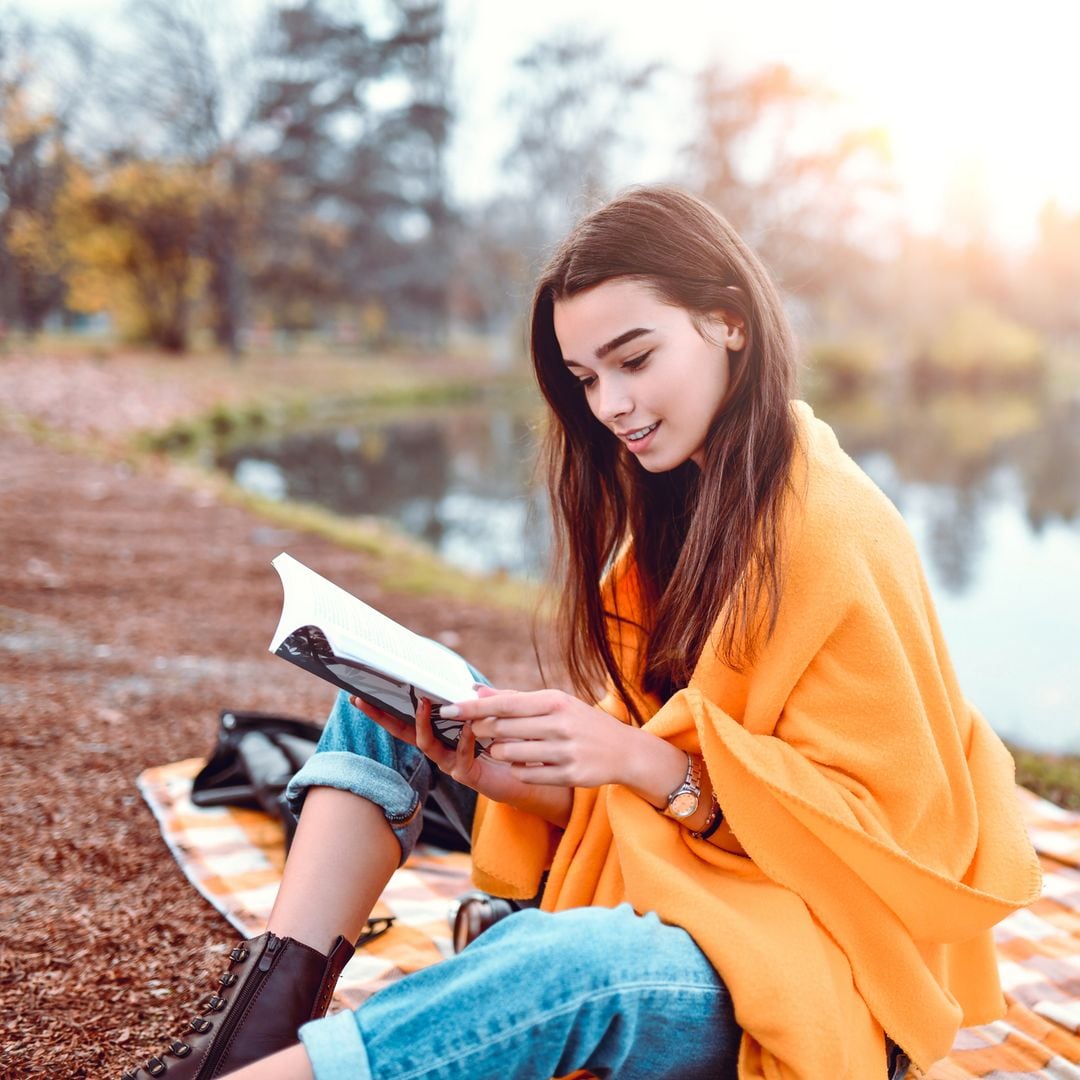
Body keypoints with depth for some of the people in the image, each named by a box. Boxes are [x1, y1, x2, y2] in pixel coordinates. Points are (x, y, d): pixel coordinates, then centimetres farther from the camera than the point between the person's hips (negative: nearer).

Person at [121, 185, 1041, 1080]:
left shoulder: (834, 533, -17)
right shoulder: (671, 503, 8)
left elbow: (904, 823, -17)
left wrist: (648, 762, -26)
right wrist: (515, 773, -14)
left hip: (803, 964, -8)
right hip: (650, 884, 8)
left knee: (567, 960, -41)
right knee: (382, 707, 0)